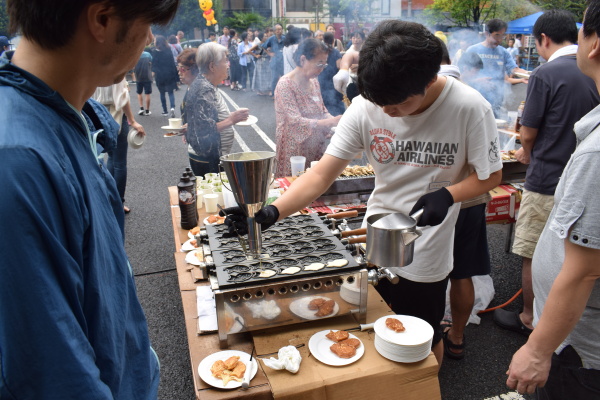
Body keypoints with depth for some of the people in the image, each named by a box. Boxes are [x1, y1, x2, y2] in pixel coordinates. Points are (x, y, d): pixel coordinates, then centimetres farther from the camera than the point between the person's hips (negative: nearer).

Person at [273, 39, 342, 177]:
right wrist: (330, 122, -29)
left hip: (316, 149, 7)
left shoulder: (313, 81, 9)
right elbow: (296, 122, -23)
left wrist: (333, 119, -5)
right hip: (295, 151, -7)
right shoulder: (286, 84, -14)